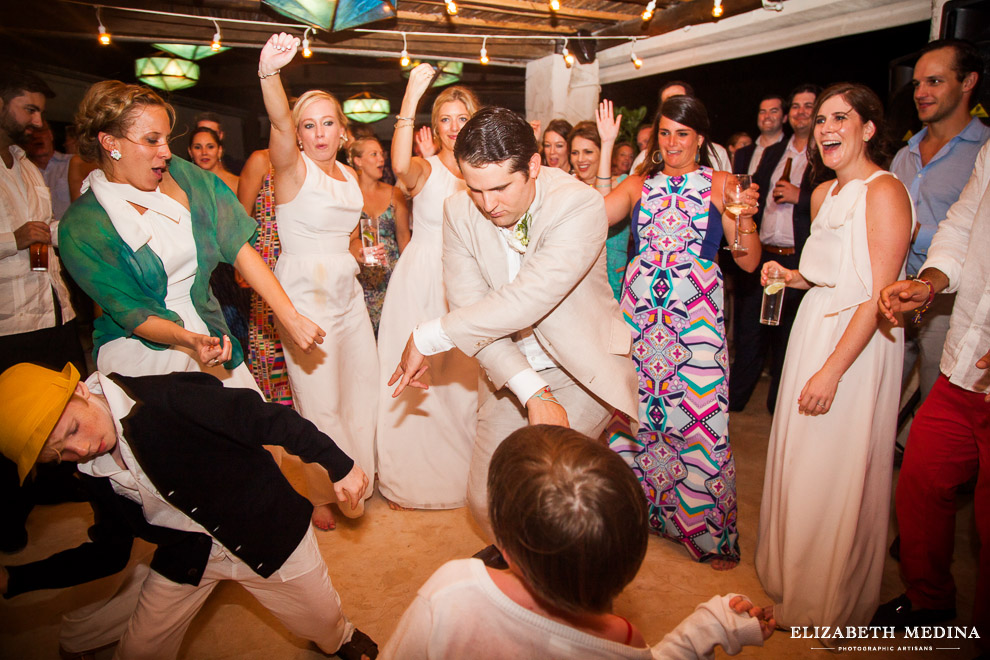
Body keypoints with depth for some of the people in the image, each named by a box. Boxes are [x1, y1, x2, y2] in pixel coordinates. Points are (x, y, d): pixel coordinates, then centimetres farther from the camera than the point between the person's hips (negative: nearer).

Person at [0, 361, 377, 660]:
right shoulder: (93, 475, -6)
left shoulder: (166, 399, -28)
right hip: (186, 556, 5)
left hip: (268, 536, -5)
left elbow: (265, 418, -25)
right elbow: (109, 553, 7)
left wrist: (338, 466, -19)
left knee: (324, 623, 12)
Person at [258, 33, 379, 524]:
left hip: (347, 291, 7)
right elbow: (280, 123, -31)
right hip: (305, 294, -7)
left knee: (365, 386, 14)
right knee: (320, 401, 0)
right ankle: (322, 493, 23)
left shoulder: (348, 176, 13)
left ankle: (359, 479, 35)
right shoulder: (292, 168, -8)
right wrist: (269, 72, -47)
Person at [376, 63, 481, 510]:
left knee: (463, 379, 8)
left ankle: (459, 471, 28)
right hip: (419, 284, -3)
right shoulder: (425, 169, -3)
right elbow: (400, 165, -28)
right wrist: (410, 101, -37)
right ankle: (409, 478, 21)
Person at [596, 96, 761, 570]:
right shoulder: (640, 185, 13)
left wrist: (744, 217, -16)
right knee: (632, 406, 6)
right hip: (640, 309, 3)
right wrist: (606, 148, -5)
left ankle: (710, 531, 16)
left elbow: (749, 261, 0)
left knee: (699, 415, -3)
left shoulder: (720, 185, 6)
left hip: (695, 315, -2)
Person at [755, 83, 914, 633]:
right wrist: (793, 276, 4)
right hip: (813, 326, 8)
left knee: (837, 470, 4)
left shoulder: (884, 191, -15)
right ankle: (794, 573, 38)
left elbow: (877, 294, -20)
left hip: (858, 343, -8)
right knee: (800, 459, 17)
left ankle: (833, 604, 26)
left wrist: (832, 370, -23)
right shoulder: (824, 194, 11)